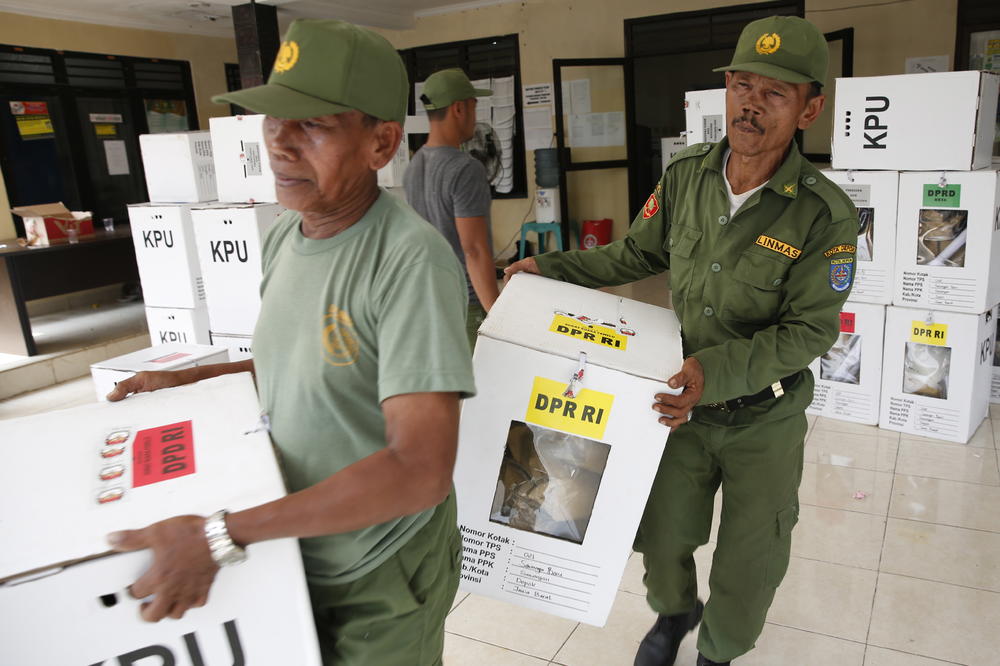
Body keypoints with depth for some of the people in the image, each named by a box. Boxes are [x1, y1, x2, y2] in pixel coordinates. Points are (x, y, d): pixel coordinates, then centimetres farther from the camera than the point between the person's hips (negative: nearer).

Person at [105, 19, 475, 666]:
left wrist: (221, 536, -29)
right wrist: (190, 377, 4)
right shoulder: (284, 236, -1)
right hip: (294, 554, 7)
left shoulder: (412, 259, -27)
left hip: (384, 581, -6)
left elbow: (420, 468, -32)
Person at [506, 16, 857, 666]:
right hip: (684, 400, 3)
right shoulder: (686, 175, -7)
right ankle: (675, 612, 52)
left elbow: (810, 329, -18)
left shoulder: (826, 214, -19)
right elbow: (640, 253, 7)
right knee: (662, 538, 17)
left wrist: (717, 370, -31)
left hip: (765, 418, -2)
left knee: (750, 564, 13)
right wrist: (552, 267, 0)